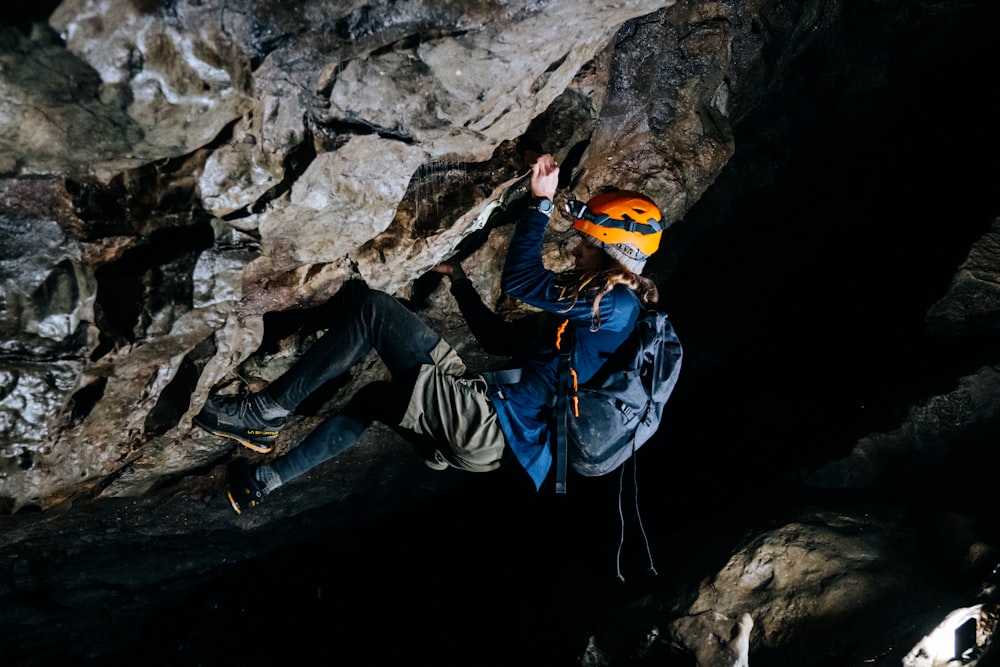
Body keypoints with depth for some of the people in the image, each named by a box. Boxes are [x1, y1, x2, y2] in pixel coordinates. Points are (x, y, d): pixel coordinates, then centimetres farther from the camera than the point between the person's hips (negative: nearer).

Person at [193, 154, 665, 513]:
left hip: (491, 426, -10)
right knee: (372, 396, 29)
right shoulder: (587, 307, 20)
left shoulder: (616, 305, -9)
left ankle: (267, 410, -3)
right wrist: (460, 283, 24)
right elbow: (499, 339, 23)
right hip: (492, 429, 10)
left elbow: (518, 281, -19)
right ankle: (267, 479, 33)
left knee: (370, 307, -13)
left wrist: (540, 203, -11)